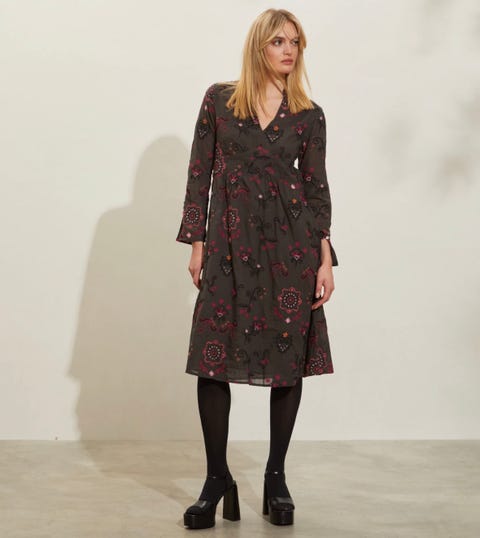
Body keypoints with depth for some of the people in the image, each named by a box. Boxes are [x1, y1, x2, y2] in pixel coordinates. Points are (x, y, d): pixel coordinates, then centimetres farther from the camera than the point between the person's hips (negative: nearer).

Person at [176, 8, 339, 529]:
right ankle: (217, 479, 9)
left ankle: (276, 476, 17)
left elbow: (317, 188, 6)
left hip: (291, 242, 1)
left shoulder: (309, 115, 6)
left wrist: (326, 258, -1)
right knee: (213, 359, -4)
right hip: (231, 242, -1)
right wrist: (196, 242, -1)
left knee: (290, 358, 2)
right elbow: (200, 173, 4)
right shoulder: (219, 99, 4)